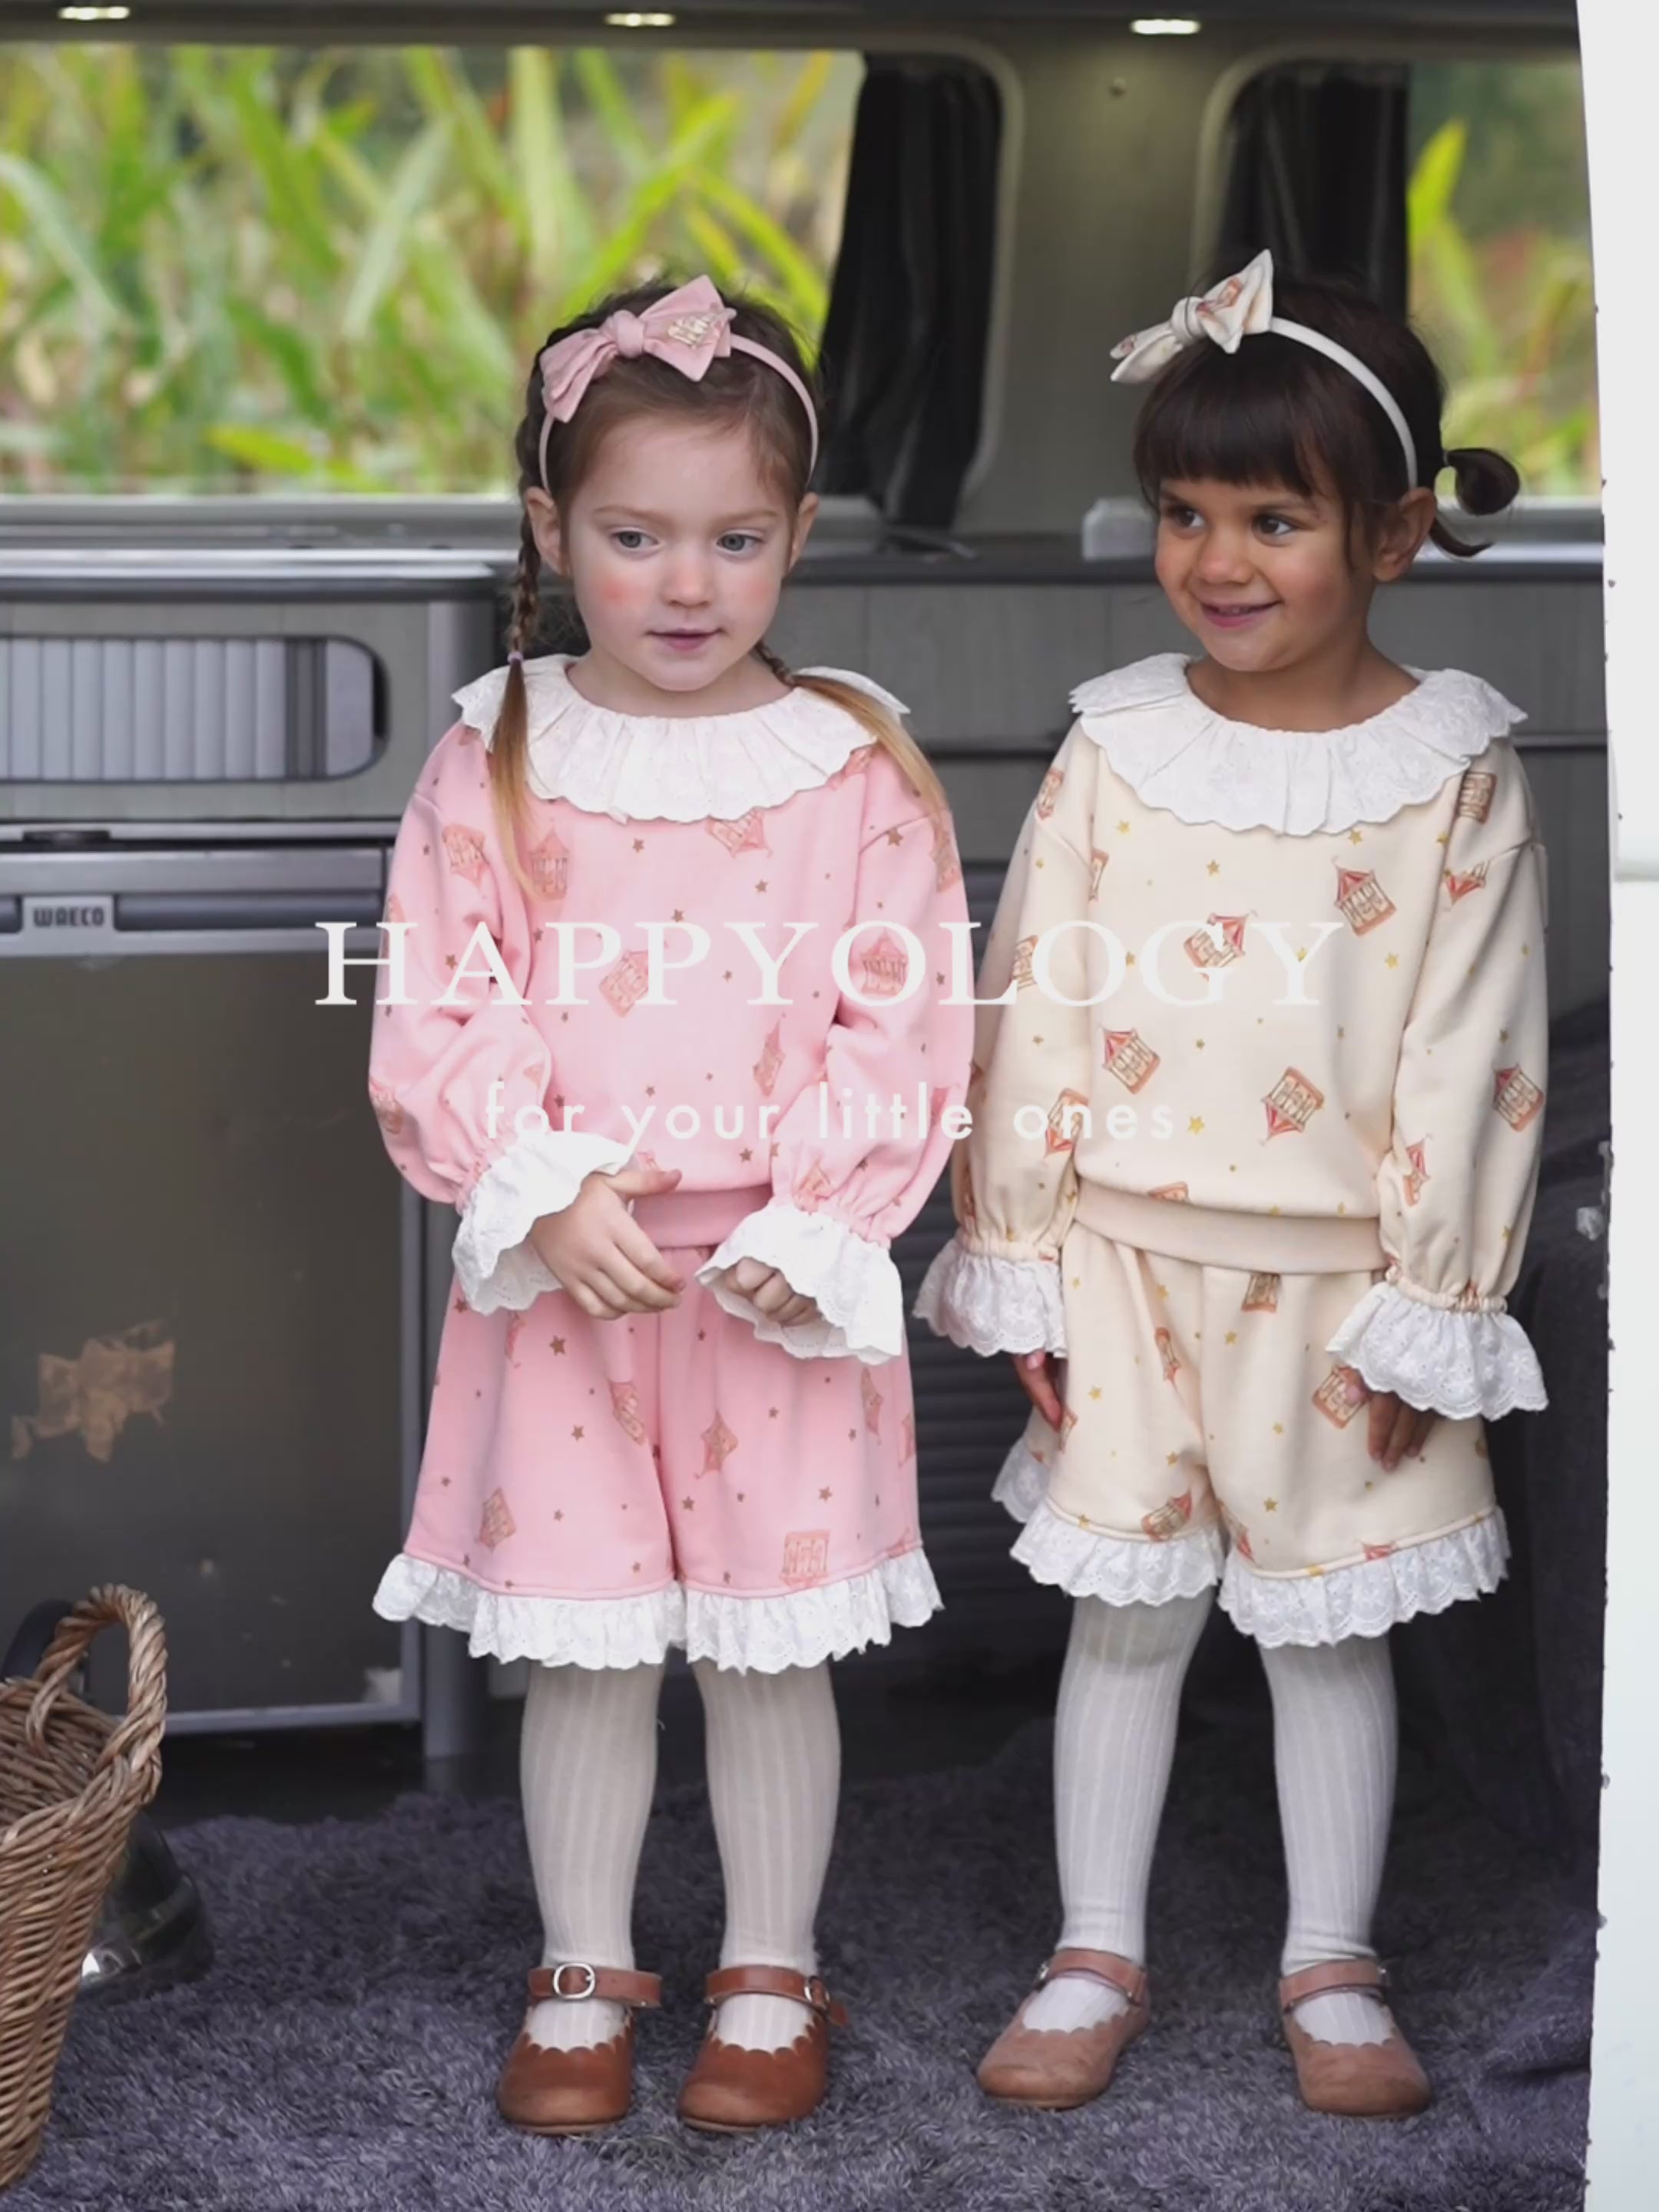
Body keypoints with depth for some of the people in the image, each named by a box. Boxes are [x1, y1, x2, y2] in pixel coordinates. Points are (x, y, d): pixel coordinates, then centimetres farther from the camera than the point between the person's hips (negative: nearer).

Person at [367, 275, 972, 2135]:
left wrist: (811, 1234, -16)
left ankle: (770, 1975, 26)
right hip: (558, 1279, 1)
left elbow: (903, 1034, -6)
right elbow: (439, 1024, -3)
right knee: (581, 1647, 9)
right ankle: (584, 1974, 26)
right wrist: (546, 1196, -17)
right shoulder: (496, 765, -1)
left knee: (773, 1648, 9)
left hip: (784, 1281, -1)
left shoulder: (857, 767, -3)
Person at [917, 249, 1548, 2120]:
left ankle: (1330, 1968, 25)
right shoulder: (1116, 754, -3)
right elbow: (1034, 1014, 0)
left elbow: (1467, 1064, -8)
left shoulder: (1454, 776, -8)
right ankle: (1097, 1954, 23)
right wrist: (1023, 1270, -2)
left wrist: (1424, 1313, -9)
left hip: (1343, 1282, -1)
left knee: (1331, 1621, 11)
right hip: (1130, 1261, 1)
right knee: (1127, 1607, 10)